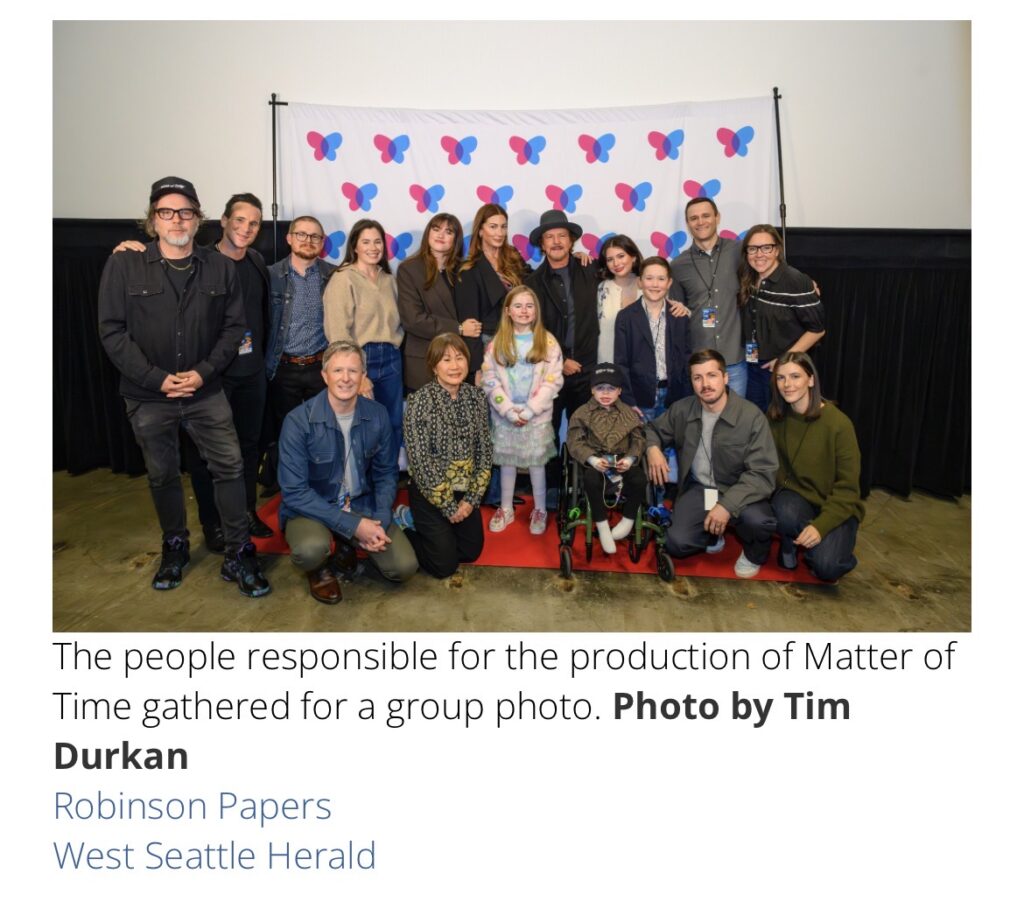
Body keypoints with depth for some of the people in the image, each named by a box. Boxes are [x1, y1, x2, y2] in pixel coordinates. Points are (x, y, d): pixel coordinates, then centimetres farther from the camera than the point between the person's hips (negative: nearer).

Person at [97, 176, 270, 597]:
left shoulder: (220, 267, -1)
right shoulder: (123, 265, -5)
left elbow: (234, 325, 0)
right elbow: (112, 330, -7)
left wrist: (204, 372, -11)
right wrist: (157, 378, -14)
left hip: (206, 391, 1)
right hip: (149, 395, 0)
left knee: (229, 467, -2)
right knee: (162, 475, 13)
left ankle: (237, 555, 12)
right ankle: (174, 547, 34)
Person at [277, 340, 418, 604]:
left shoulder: (378, 415, -7)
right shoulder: (298, 420, -19)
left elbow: (386, 473, 4)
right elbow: (294, 492, -20)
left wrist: (381, 520, -13)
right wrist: (352, 525, -25)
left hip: (363, 505, 3)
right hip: (311, 509, -3)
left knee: (404, 567, -13)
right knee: (311, 549, -36)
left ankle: (347, 549, 18)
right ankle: (319, 569, 4)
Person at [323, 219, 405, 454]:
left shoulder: (388, 279, 14)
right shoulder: (343, 279, -6)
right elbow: (338, 331, -13)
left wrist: (395, 341, 7)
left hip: (391, 358, 6)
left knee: (393, 425, 10)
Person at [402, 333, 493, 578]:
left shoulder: (476, 396, -2)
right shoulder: (419, 400, -18)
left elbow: (484, 450, 1)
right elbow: (420, 460, -19)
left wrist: (472, 498, -7)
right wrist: (448, 506, -14)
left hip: (465, 491, 5)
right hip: (430, 492, -5)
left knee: (471, 552, 13)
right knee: (445, 565, -2)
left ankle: (425, 528, 35)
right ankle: (405, 529, 23)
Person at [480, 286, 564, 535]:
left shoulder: (548, 342, -1)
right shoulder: (497, 343, 2)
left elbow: (553, 381, -6)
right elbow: (489, 380, -3)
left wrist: (529, 410, -13)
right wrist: (509, 410, -13)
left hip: (537, 416, -1)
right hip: (504, 416, 1)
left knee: (536, 462, 6)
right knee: (507, 461, 11)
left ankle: (540, 510, 21)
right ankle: (506, 508, 25)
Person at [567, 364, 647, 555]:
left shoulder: (630, 414, 9)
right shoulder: (582, 414, 2)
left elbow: (638, 440, 6)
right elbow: (575, 442, -5)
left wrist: (630, 458, -15)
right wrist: (592, 459, -22)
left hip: (622, 459, 2)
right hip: (594, 459, -2)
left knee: (639, 479, -27)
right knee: (591, 480, -35)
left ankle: (628, 519, -1)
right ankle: (601, 524, -17)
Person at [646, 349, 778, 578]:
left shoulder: (752, 416, -18)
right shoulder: (681, 410, -4)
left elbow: (762, 473, -21)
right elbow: (654, 429, 16)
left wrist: (727, 504, -34)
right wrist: (653, 448, -9)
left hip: (738, 491, -3)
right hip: (698, 489, 3)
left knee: (758, 520, -35)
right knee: (677, 545, -20)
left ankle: (753, 554, 4)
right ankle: (713, 533, 17)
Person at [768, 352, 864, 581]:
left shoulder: (838, 423, -19)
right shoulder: (775, 416, -6)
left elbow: (847, 487, -16)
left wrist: (821, 525, -25)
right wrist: (781, 492, -13)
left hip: (836, 506, -2)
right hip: (796, 494, 3)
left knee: (826, 567, -26)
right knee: (787, 516, -35)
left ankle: (833, 541, 10)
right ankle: (790, 543, 2)